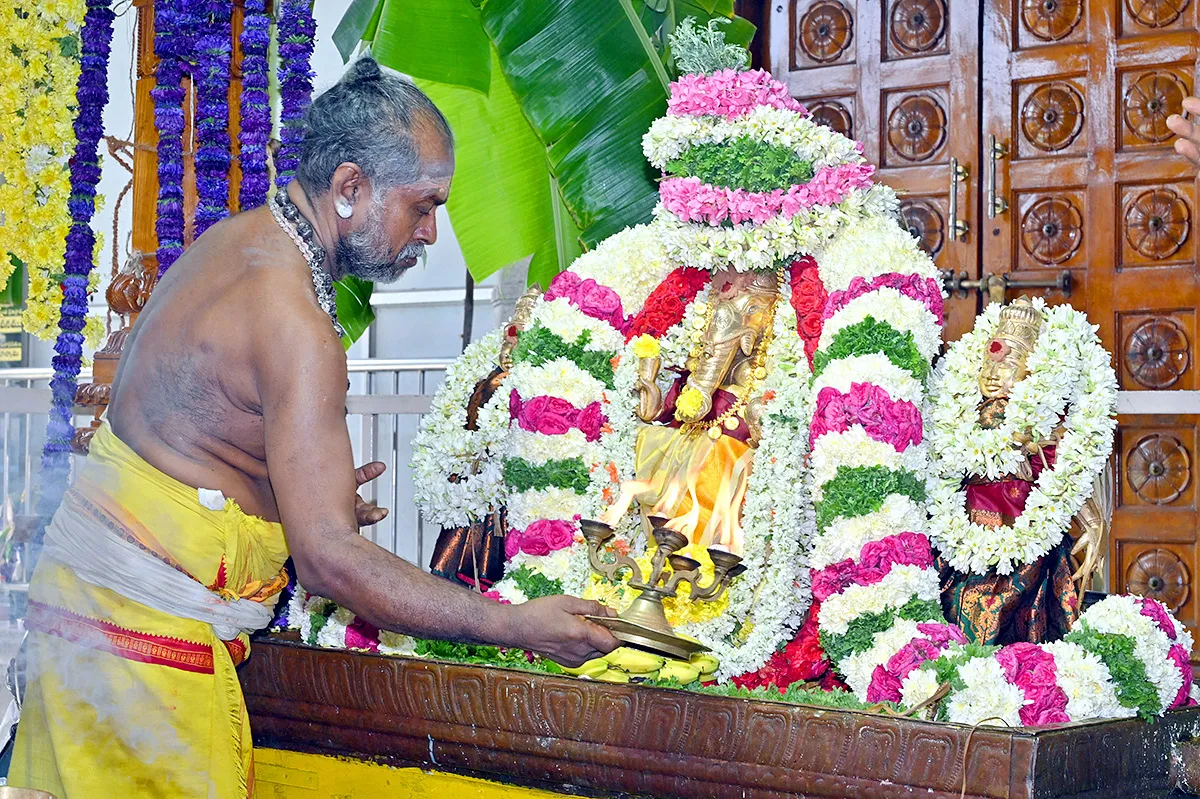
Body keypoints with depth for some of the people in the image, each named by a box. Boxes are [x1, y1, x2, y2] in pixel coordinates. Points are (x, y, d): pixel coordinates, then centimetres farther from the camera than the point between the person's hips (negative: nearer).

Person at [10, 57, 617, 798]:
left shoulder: (231, 241, 8)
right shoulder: (291, 320, -22)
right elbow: (331, 561, -25)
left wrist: (305, 494, 25)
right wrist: (518, 626, -21)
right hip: (145, 626, -9)